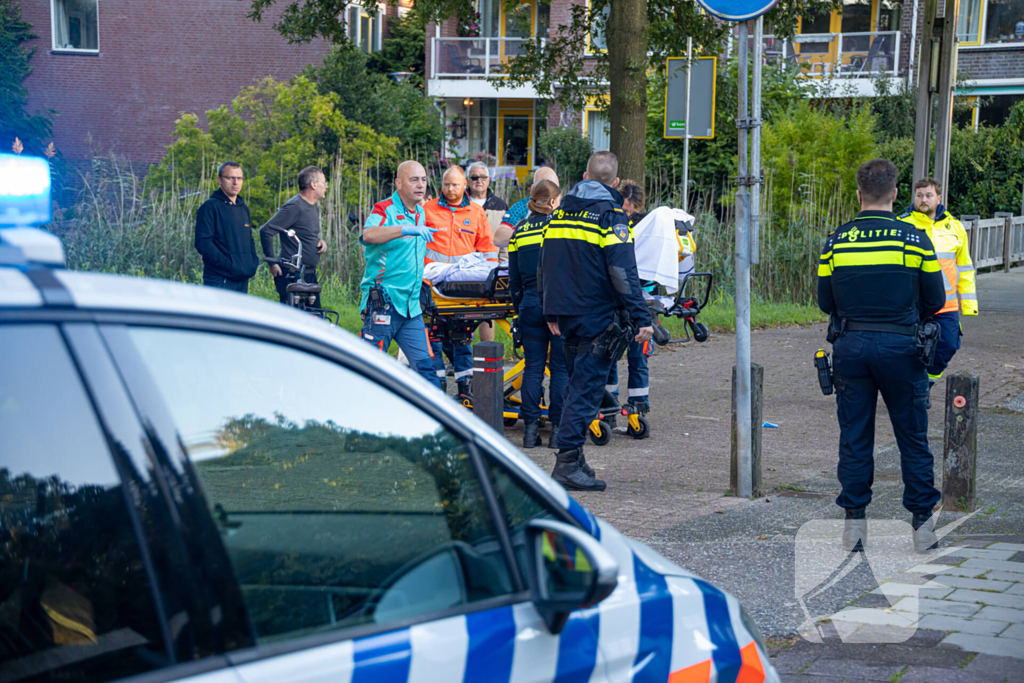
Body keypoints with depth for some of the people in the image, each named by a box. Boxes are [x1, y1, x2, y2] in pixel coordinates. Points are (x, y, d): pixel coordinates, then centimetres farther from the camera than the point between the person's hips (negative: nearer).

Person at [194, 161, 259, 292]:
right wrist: (229, 265, -19)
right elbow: (202, 243, -15)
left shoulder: (243, 208, 19)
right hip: (219, 282, -8)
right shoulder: (210, 207, -6)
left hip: (243, 281, 8)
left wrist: (253, 263, 8)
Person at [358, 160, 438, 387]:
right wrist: (406, 229, -42)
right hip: (383, 302, -7)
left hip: (412, 306, 7)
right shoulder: (385, 210, -7)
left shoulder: (421, 213, 16)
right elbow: (368, 235, -30)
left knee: (424, 364, 2)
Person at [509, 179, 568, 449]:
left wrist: (519, 310, 19)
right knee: (561, 367, 3)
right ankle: (557, 428, 3)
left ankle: (530, 427, 8)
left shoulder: (519, 231, 8)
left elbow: (514, 280, 10)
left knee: (533, 367, 8)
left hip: (530, 303, 4)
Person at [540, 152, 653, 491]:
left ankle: (573, 459, 21)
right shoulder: (611, 214, -9)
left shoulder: (561, 211, 12)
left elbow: (545, 265, 17)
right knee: (586, 389, -5)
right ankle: (567, 463, -9)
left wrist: (551, 312, 25)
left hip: (564, 313, 7)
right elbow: (623, 272, -17)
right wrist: (641, 318, -16)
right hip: (598, 316, -7)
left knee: (578, 383, 17)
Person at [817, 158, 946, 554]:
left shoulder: (836, 241, -1)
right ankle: (922, 524, 12)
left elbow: (825, 302, 5)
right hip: (900, 346, -1)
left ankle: (854, 522, 10)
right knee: (913, 438, 8)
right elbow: (935, 302, 1)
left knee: (854, 438, 9)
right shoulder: (914, 240, -5)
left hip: (851, 346, 1)